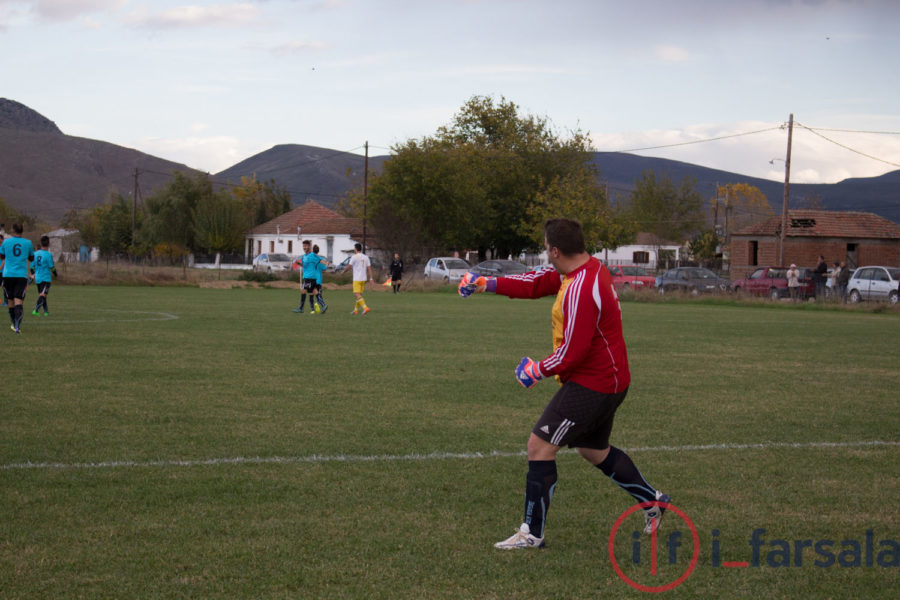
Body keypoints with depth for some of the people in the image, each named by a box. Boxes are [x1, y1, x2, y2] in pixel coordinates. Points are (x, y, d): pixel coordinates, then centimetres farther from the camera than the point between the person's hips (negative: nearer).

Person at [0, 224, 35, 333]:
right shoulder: (28, 243, 2)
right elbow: (31, 259, 15)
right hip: (22, 276, -1)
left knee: (11, 301, 14)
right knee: (18, 301, -7)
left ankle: (14, 324, 26)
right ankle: (17, 326, -23)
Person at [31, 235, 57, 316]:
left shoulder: (35, 254, 4)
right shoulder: (48, 255, -13)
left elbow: (32, 266, 10)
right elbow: (51, 267, -8)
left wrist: (33, 274, 25)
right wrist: (55, 274, 11)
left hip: (37, 278, 6)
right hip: (46, 278, -6)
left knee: (41, 295, 16)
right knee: (43, 295, -10)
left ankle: (46, 311, 22)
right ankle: (36, 310, -23)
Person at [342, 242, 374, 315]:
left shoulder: (354, 257, -8)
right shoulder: (366, 257, 10)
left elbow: (348, 266, -6)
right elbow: (369, 268, 6)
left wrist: (343, 272, 11)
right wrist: (371, 278, 5)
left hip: (357, 279, -7)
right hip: (363, 279, 7)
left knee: (357, 294, -10)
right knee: (359, 294, 14)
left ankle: (365, 308, -25)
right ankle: (356, 310, 19)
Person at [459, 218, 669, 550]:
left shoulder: (580, 291, -26)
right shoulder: (589, 268, 6)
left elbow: (571, 353, -25)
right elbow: (538, 283, 15)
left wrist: (539, 370, -9)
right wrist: (487, 283, 12)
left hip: (590, 385, -11)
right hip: (609, 381, 11)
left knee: (540, 446, -7)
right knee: (594, 450, 26)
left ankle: (532, 533, 0)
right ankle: (652, 500, 36)